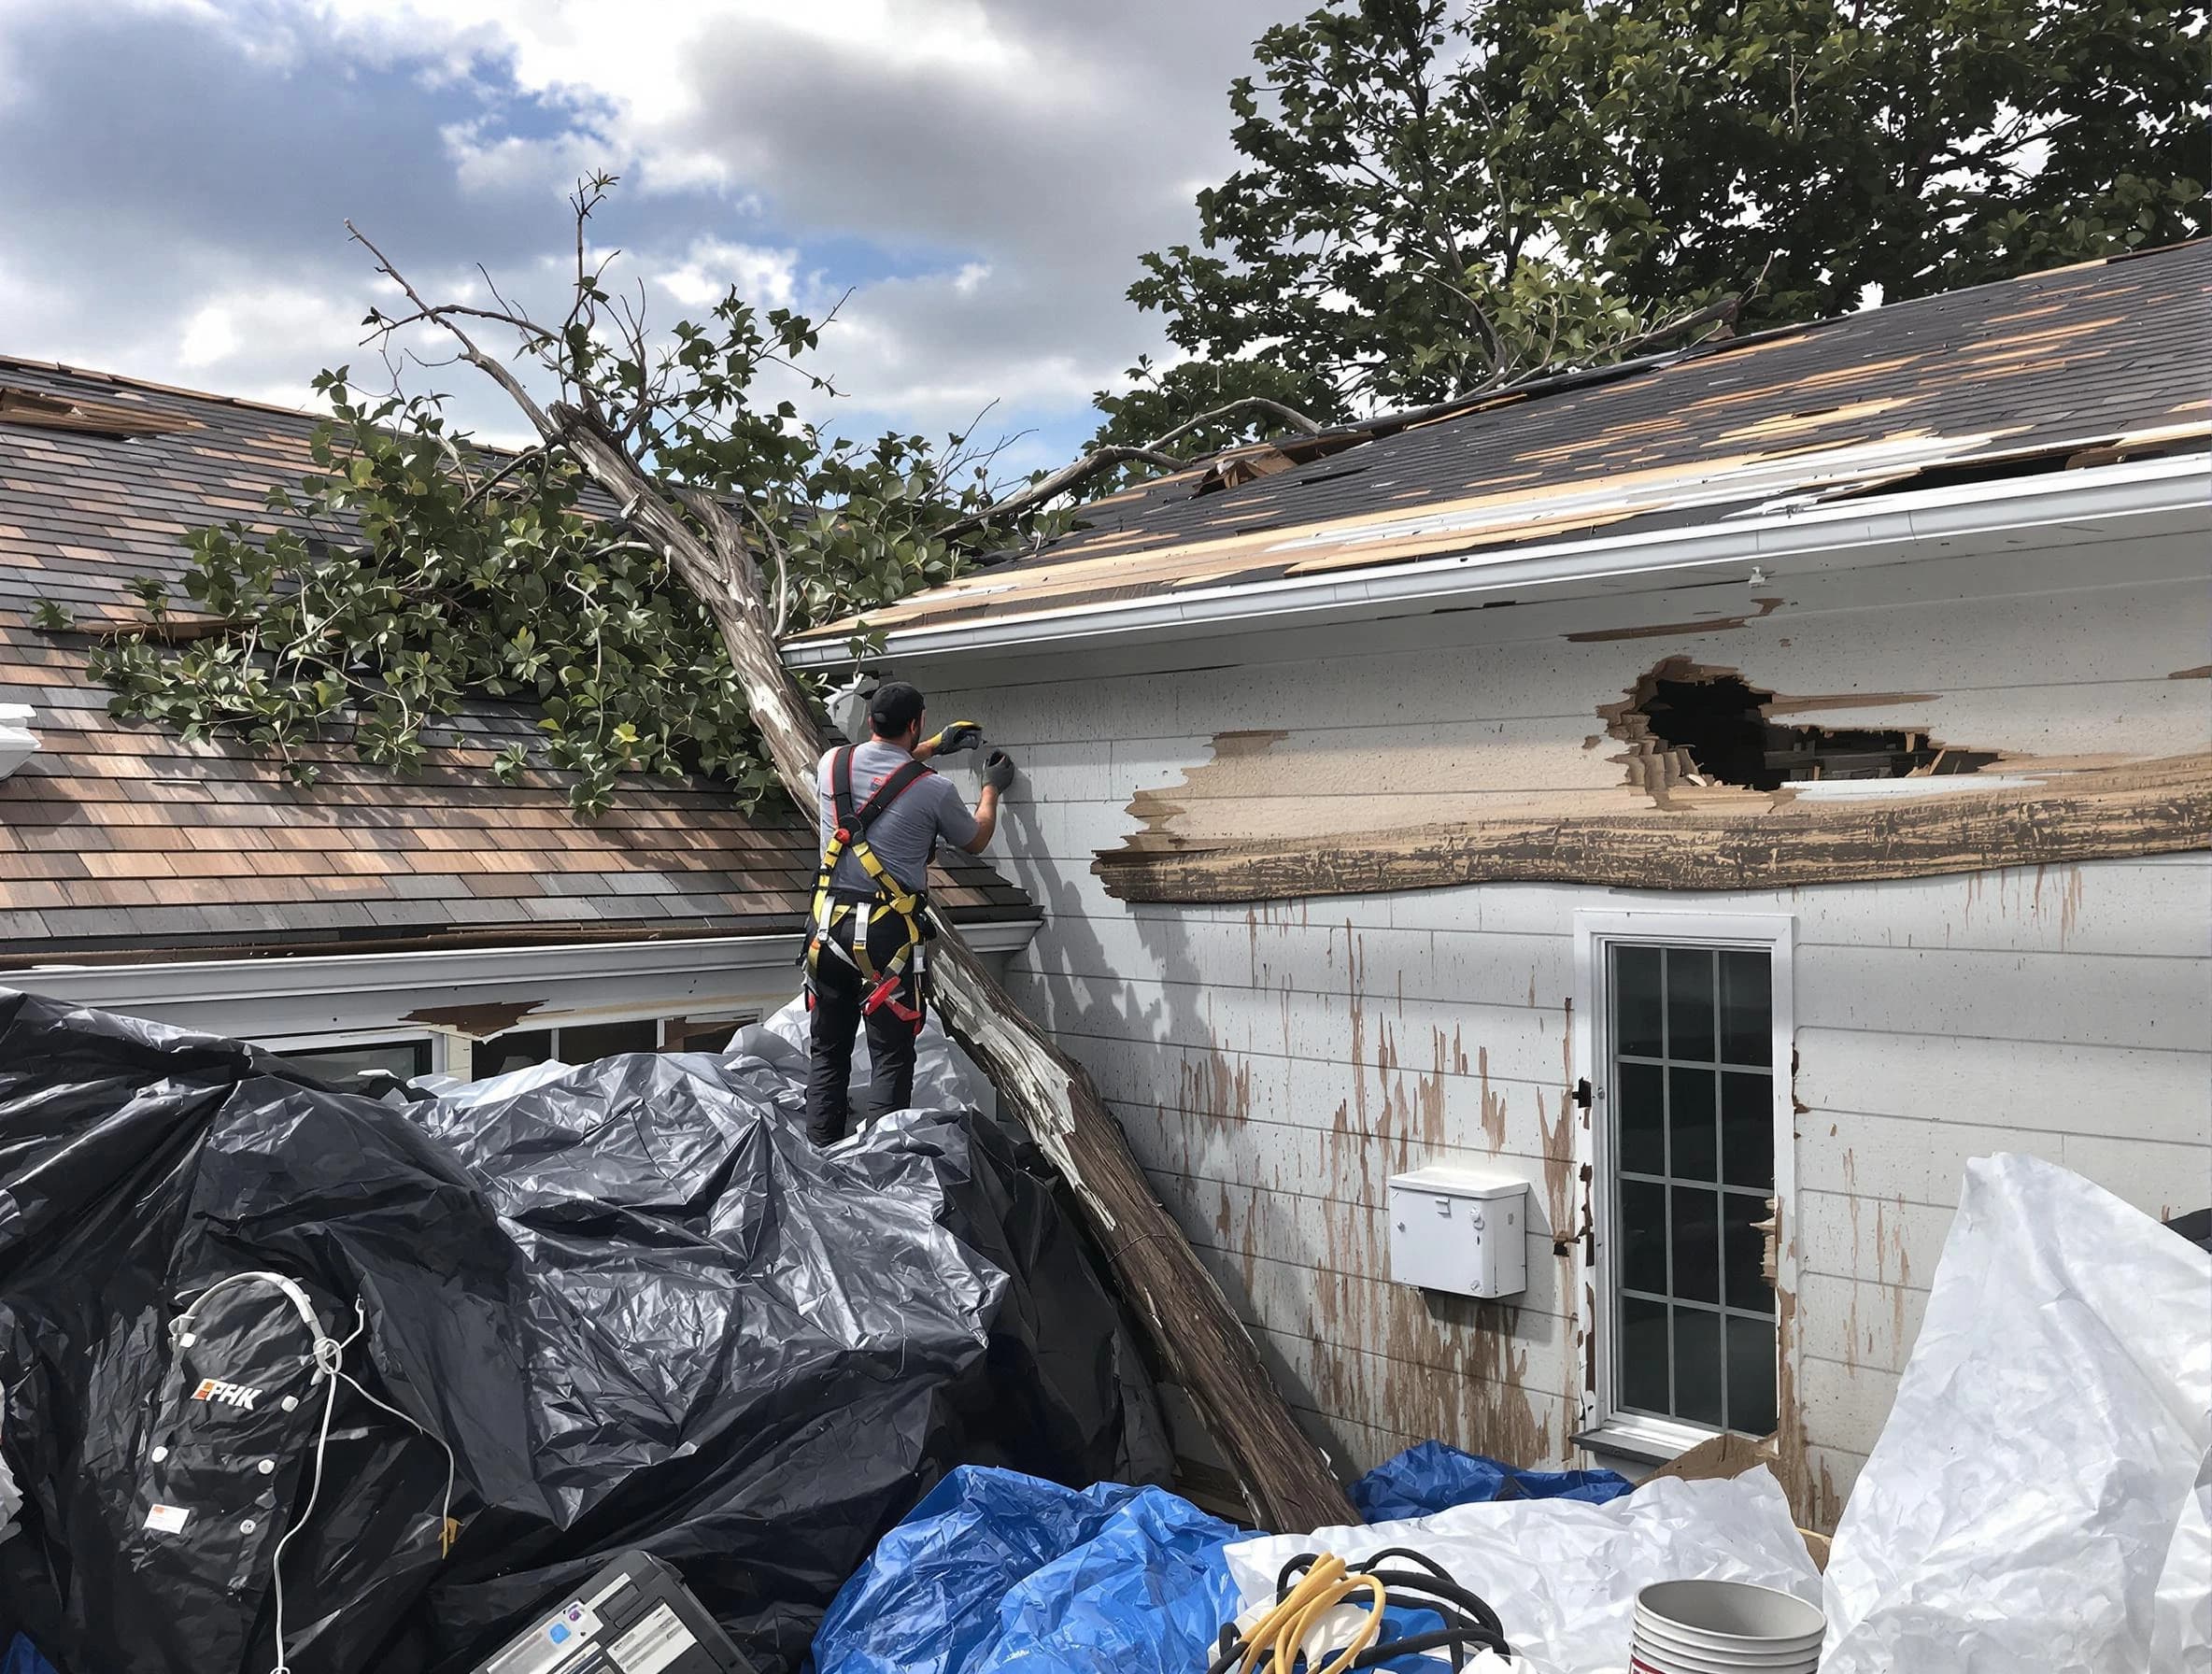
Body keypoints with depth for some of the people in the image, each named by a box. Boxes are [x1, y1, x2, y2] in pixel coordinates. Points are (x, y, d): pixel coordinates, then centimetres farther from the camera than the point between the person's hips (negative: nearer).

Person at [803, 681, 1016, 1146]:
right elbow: (975, 840, 12)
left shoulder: (832, 763, 4)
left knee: (827, 1051, 13)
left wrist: (933, 747, 35)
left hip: (830, 925, 5)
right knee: (891, 1058, 3)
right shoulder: (932, 789, -9)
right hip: (890, 933, -4)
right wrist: (992, 789, 29)